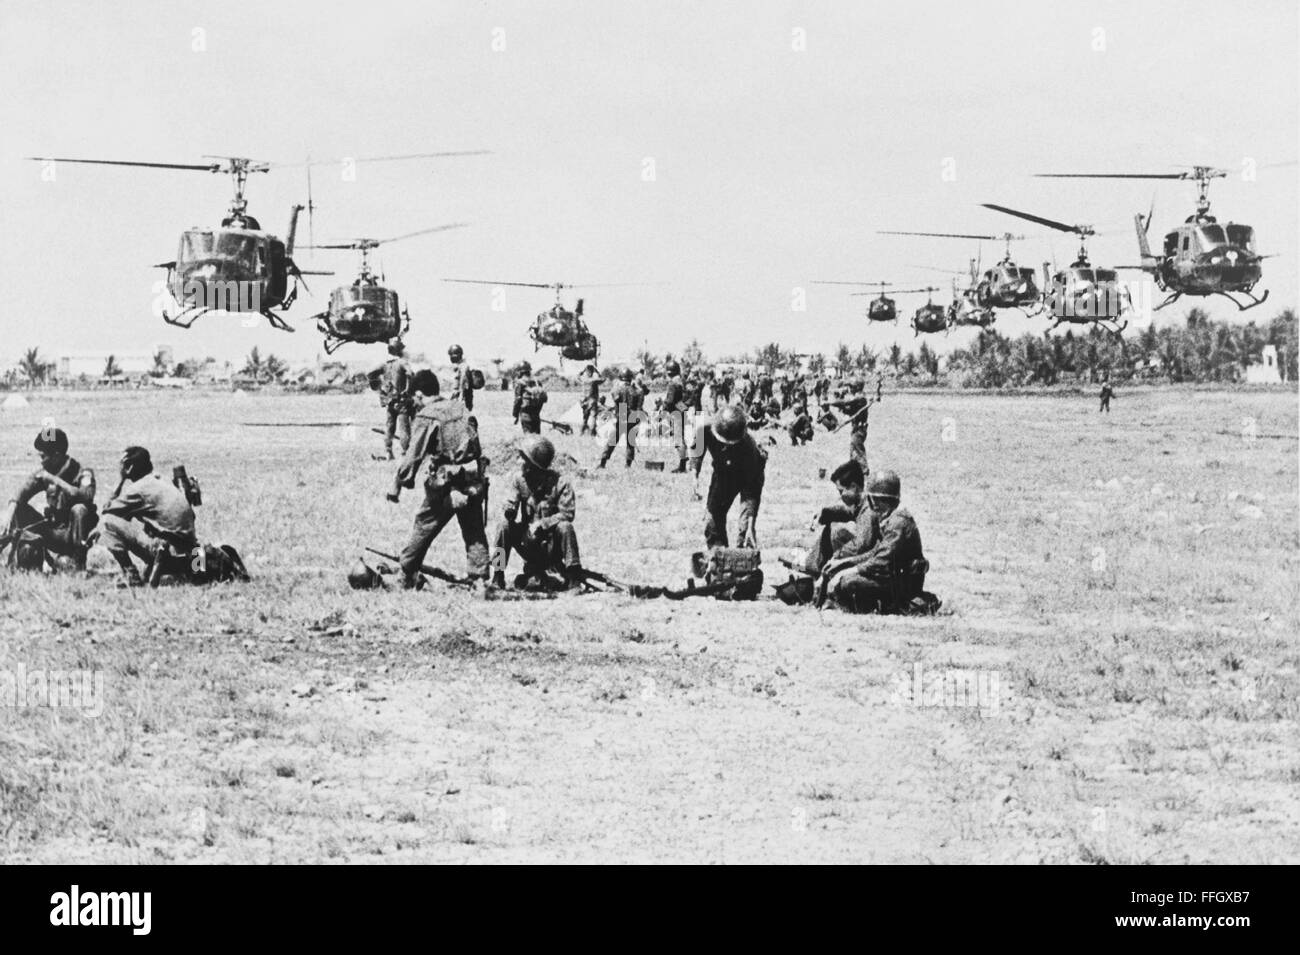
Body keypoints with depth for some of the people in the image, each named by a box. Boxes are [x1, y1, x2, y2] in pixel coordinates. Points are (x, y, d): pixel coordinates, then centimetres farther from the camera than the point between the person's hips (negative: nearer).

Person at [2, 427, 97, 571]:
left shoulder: (82, 473, -16)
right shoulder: (43, 473, -1)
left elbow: (87, 496, -37)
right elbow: (20, 495, -11)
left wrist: (55, 480, -34)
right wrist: (9, 514, -30)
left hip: (75, 536, -5)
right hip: (53, 534, 5)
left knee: (79, 509, -35)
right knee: (18, 509, -9)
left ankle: (79, 566, -26)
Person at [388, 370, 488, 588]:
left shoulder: (427, 417, -9)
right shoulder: (460, 409, 8)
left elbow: (413, 455, -12)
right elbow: (476, 446, 13)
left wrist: (397, 485, -6)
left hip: (444, 485, -5)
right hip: (473, 483, 5)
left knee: (423, 527, 9)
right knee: (475, 533, 10)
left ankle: (408, 575, 16)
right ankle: (480, 577, 4)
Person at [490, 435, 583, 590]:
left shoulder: (559, 482, -16)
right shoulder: (520, 479, -3)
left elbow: (567, 513, -20)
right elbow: (510, 506, -4)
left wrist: (541, 524, -27)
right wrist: (509, 510, -29)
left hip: (552, 543, -3)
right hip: (528, 540, 3)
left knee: (565, 527, -32)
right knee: (505, 526, -19)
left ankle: (574, 578, -25)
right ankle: (498, 576, -9)